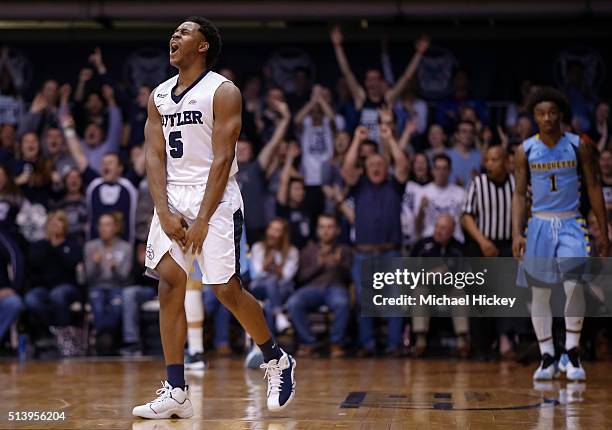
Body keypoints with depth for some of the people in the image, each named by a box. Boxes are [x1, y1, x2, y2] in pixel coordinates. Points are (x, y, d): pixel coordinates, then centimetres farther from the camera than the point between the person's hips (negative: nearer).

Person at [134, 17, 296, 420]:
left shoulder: (223, 92, -7)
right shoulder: (159, 96, 12)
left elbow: (222, 160, -13)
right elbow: (155, 156, 6)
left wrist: (202, 220, -17)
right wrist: (164, 212, -7)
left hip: (214, 198, -6)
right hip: (172, 197, 6)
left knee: (227, 289, -5)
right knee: (169, 285, -4)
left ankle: (278, 360, 19)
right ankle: (176, 392, -2)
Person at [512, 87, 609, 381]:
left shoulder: (578, 146, -2)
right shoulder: (526, 151, 1)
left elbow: (593, 188, 2)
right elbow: (520, 194, 3)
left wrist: (603, 232, -1)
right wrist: (517, 234, -9)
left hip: (570, 224, -2)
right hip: (540, 224, 2)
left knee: (574, 285, -19)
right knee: (539, 293, 4)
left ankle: (572, 352, -9)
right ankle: (547, 357, 14)